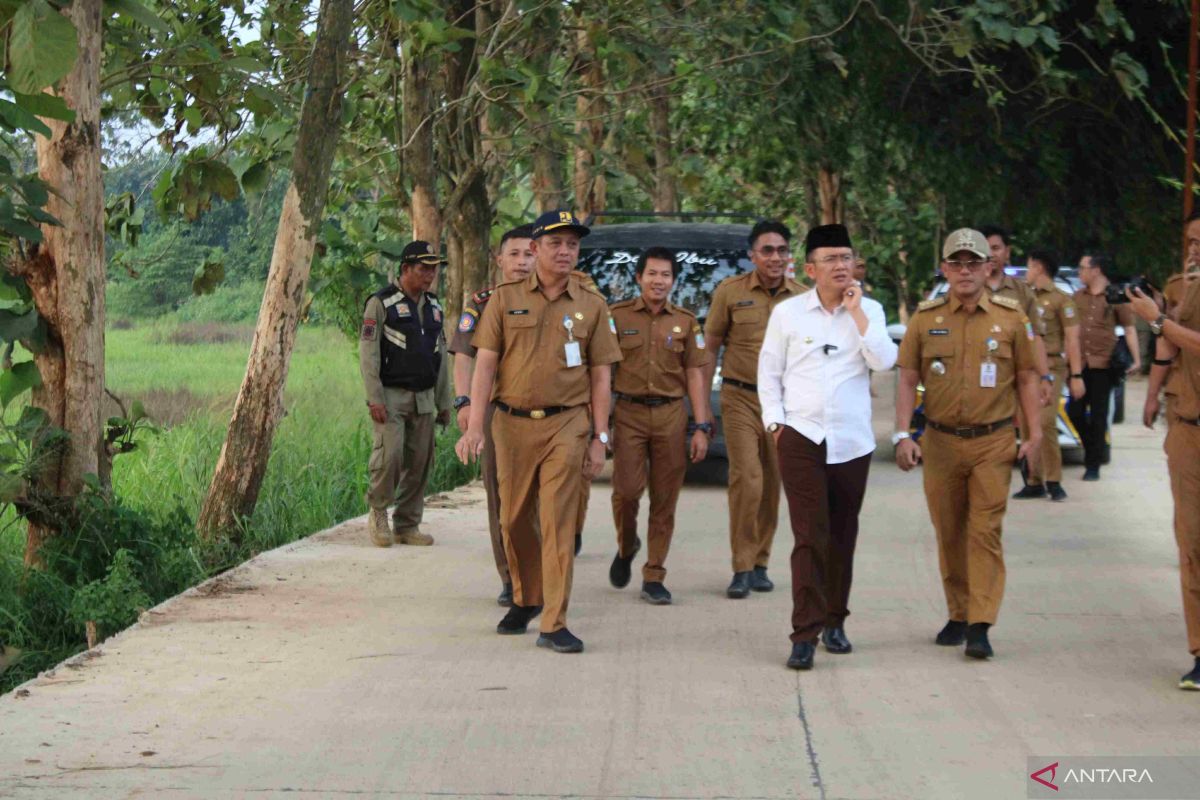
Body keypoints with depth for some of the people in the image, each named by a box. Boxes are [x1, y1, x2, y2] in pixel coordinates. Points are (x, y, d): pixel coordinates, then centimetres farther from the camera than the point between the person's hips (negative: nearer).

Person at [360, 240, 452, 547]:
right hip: (391, 395, -6)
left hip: (423, 398, 6)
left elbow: (441, 357, 19)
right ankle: (378, 513, 3)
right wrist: (374, 398, -16)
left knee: (419, 462, 3)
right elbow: (368, 352, -9)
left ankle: (407, 525, 12)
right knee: (390, 455, -18)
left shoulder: (433, 307, 14)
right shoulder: (381, 303, -5)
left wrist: (444, 402, 15)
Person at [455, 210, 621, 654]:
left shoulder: (591, 306, 6)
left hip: (566, 424, -1)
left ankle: (554, 624, -4)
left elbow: (600, 375, 7)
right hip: (512, 423, 1)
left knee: (558, 523, -7)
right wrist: (474, 427, -7)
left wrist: (600, 438, 1)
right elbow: (485, 364, 1)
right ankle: (526, 600, 34)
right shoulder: (505, 299, 4)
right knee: (514, 519, 12)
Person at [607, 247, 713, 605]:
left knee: (665, 500, 1)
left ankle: (654, 578, 9)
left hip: (671, 416, 2)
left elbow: (695, 375, 9)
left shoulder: (685, 322, 10)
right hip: (629, 413, -2)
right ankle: (626, 547, 19)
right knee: (627, 490, -12)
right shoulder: (617, 316, 4)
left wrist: (701, 427, 3)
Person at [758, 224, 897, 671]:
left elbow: (885, 361, -10)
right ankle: (805, 634, -11)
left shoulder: (868, 312, 6)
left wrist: (855, 311, -10)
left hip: (852, 441, 2)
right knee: (809, 537, -10)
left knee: (842, 536, 10)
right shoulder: (787, 313, 3)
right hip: (801, 437, -2)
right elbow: (768, 372, 8)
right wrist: (776, 422, -2)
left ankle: (834, 622, 25)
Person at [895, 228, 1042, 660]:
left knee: (986, 531, -7)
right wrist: (902, 435, -3)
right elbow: (908, 380, 5)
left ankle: (980, 625, -9)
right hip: (941, 442, 2)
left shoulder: (1010, 316, 2)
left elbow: (1027, 377, 6)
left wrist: (1033, 434, 0)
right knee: (949, 534, 10)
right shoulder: (925, 317, 3)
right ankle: (958, 615, 23)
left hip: (993, 443, -2)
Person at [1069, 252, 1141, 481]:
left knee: (1098, 416, 1)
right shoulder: (1077, 297, 11)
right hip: (1079, 364, 4)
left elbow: (1129, 329, 1)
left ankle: (1093, 465, 7)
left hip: (1103, 365, -4)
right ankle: (1093, 450, 25)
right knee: (1076, 413, 2)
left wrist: (1136, 359, -7)